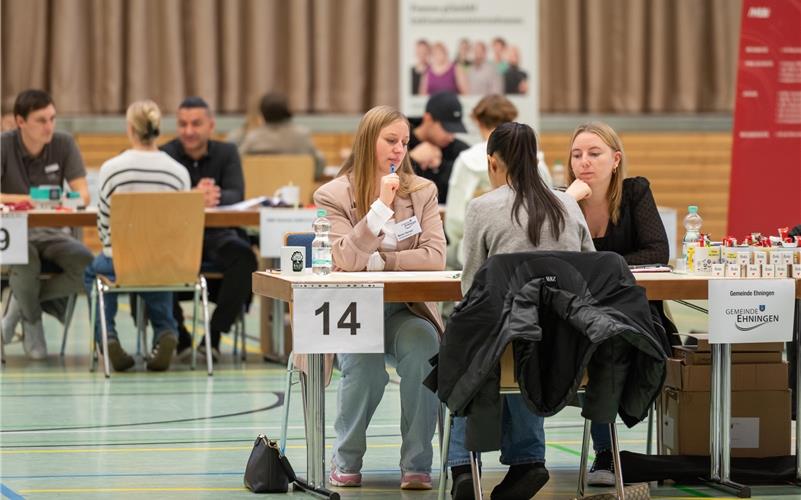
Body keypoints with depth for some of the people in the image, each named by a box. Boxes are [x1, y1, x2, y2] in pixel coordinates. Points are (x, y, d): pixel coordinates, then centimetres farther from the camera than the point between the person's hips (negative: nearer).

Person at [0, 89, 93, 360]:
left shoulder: (63, 144, 1)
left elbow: (83, 194, -3)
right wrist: (24, 199, -31)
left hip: (50, 232, 4)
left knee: (87, 266, -26)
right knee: (26, 262, -39)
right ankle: (32, 322, -7)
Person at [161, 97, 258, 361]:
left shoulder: (226, 153, 5)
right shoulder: (165, 154, -1)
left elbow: (236, 195, -11)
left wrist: (215, 197, -35)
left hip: (216, 234, 2)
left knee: (244, 256, -31)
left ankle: (214, 335, -19)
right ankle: (180, 337, -18)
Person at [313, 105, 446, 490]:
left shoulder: (422, 192, 6)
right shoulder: (334, 195, -2)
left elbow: (434, 257, -5)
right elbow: (345, 260, -16)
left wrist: (377, 261, -13)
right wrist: (381, 206, -21)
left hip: (406, 310, 2)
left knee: (423, 347, -32)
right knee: (365, 364, -32)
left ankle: (416, 465, -22)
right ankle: (346, 461, -6)